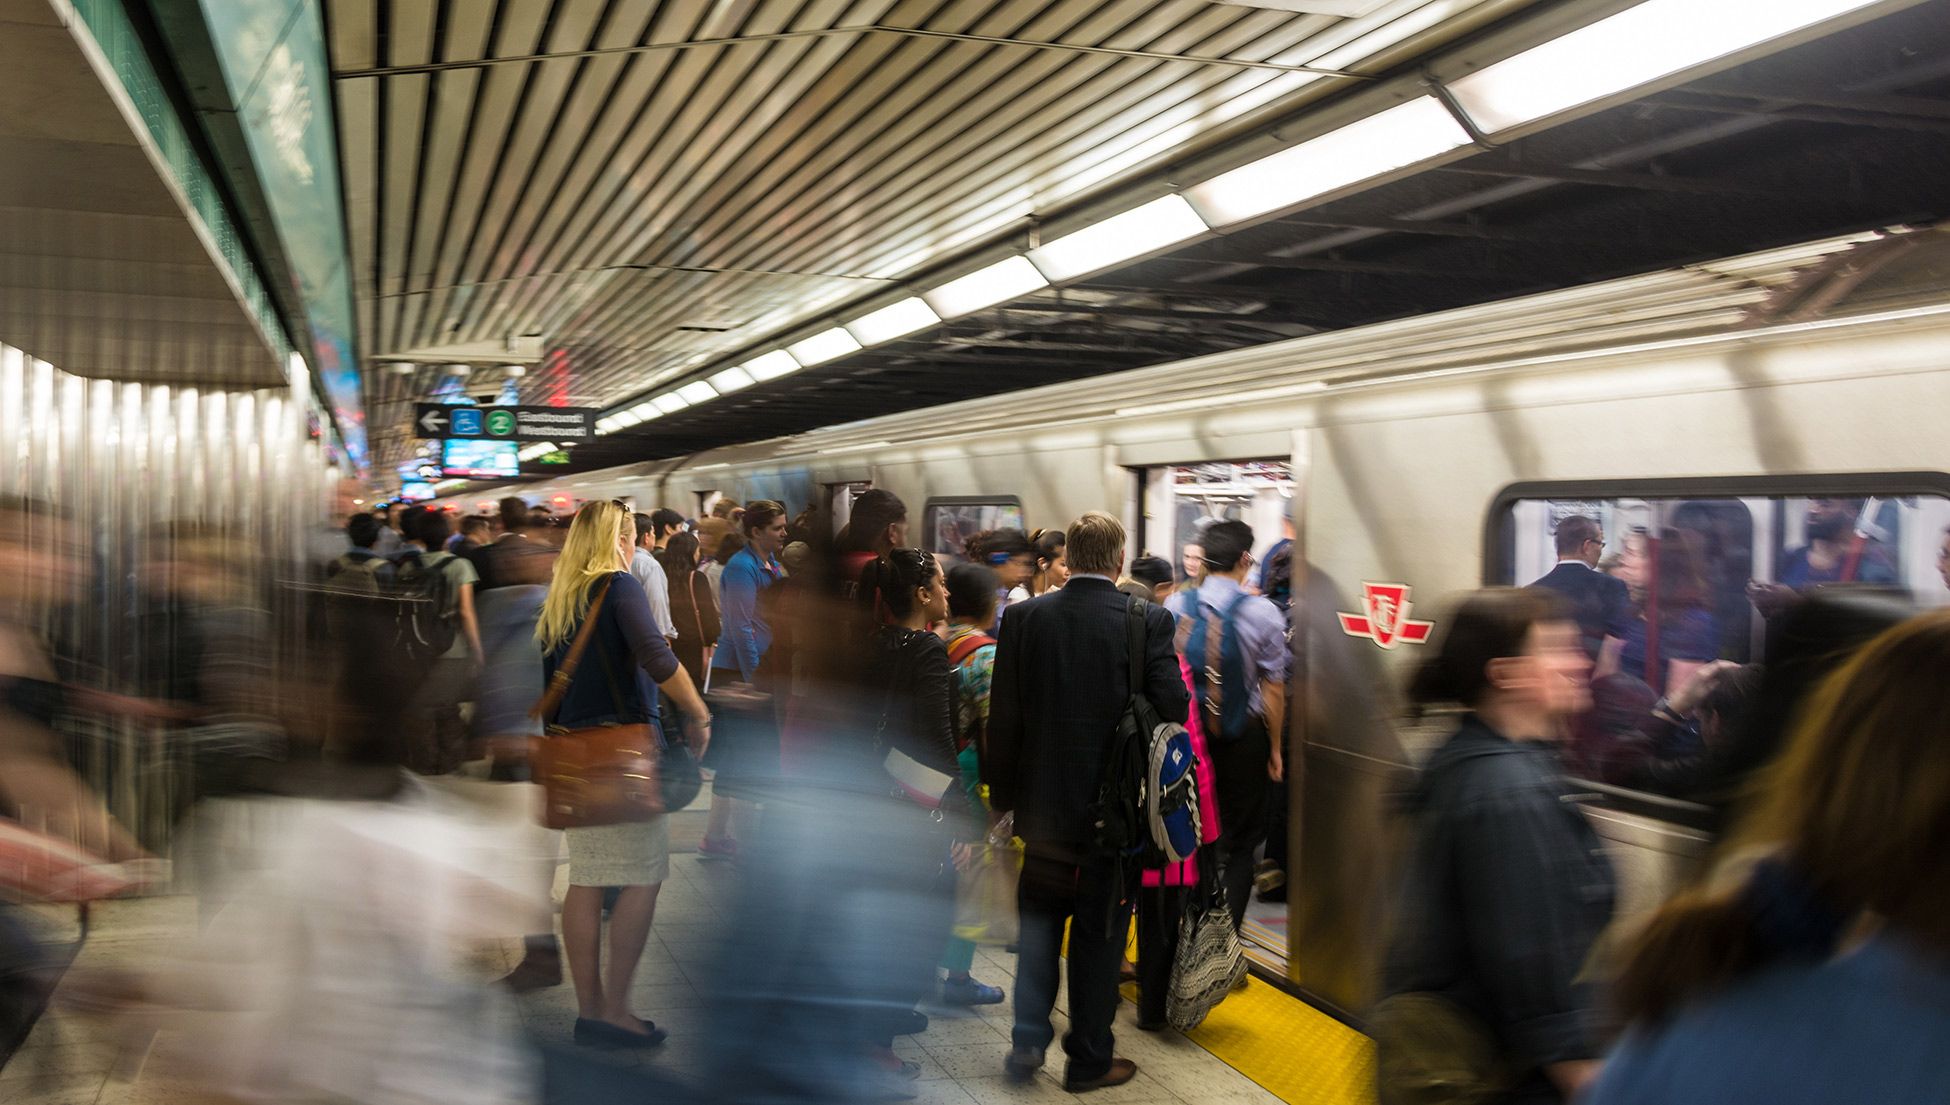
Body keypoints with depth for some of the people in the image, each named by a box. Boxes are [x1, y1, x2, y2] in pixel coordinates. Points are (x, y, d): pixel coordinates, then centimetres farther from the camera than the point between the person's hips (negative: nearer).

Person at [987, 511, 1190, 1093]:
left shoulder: (1023, 617, -6)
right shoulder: (1148, 621, -13)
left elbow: (1002, 717, -3)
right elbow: (1173, 706, -15)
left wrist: (1003, 793, 7)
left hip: (1042, 799, 2)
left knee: (1041, 915, 20)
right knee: (1100, 926, 11)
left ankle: (1028, 1040, 15)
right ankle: (1089, 1060, 21)